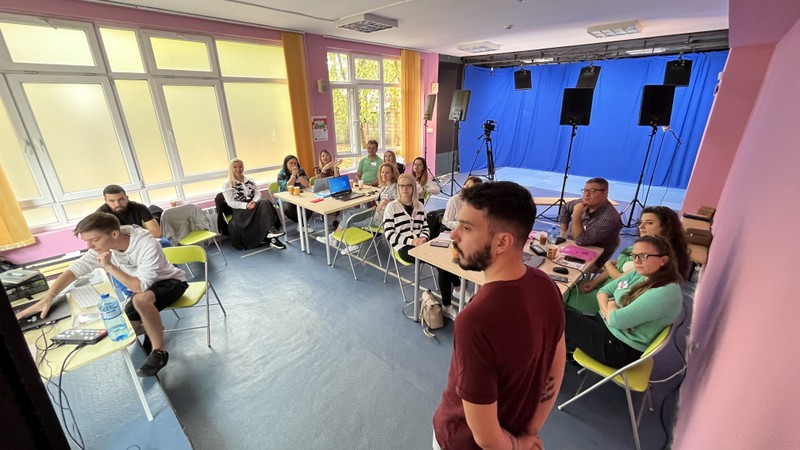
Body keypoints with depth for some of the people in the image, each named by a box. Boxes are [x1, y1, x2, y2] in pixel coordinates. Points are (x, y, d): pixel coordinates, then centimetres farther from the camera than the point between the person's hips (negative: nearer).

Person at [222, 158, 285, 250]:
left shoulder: (250, 180, 18)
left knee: (265, 202, -30)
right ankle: (272, 238, -39)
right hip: (240, 211, -4)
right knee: (261, 208, -33)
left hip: (254, 205, 4)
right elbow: (231, 203, -5)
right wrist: (246, 205, -20)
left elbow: (258, 193, 9)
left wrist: (254, 202, -14)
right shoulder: (227, 185, 4)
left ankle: (271, 230, -41)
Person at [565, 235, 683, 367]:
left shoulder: (666, 293, -24)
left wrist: (610, 306, -6)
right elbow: (603, 291, 7)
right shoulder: (639, 274, 1)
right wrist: (610, 312, -13)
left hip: (621, 348, -7)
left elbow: (617, 320, -28)